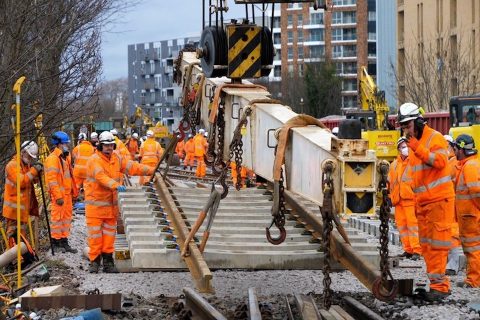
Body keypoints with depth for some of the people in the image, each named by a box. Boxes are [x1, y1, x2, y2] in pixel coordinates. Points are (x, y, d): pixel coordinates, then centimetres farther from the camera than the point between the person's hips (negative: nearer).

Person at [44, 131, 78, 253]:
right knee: (58, 217, -3)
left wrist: (74, 192, 21)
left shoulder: (66, 157, 16)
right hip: (59, 194, -9)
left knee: (67, 217, 12)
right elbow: (52, 179, -18)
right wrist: (58, 196, -22)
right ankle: (56, 242, 4)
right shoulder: (53, 158, -13)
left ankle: (64, 242, 19)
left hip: (67, 193, 9)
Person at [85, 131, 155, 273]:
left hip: (111, 204, 6)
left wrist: (151, 170, -11)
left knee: (109, 234, 11)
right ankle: (94, 261, 6)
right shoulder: (94, 160, -15)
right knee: (95, 234, -3)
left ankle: (108, 261, 17)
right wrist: (116, 185, -44)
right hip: (95, 204, -6)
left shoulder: (117, 159, 7)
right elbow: (101, 177, -30)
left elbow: (132, 166, 1)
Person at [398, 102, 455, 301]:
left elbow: (440, 161, -24)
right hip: (422, 202, 9)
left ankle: (439, 285, -11)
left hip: (439, 199, -9)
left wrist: (418, 148, -29)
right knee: (426, 245, 8)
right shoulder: (413, 143, 18)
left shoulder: (434, 137, -8)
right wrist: (416, 202, 23)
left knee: (438, 243, -10)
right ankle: (437, 283, 12)